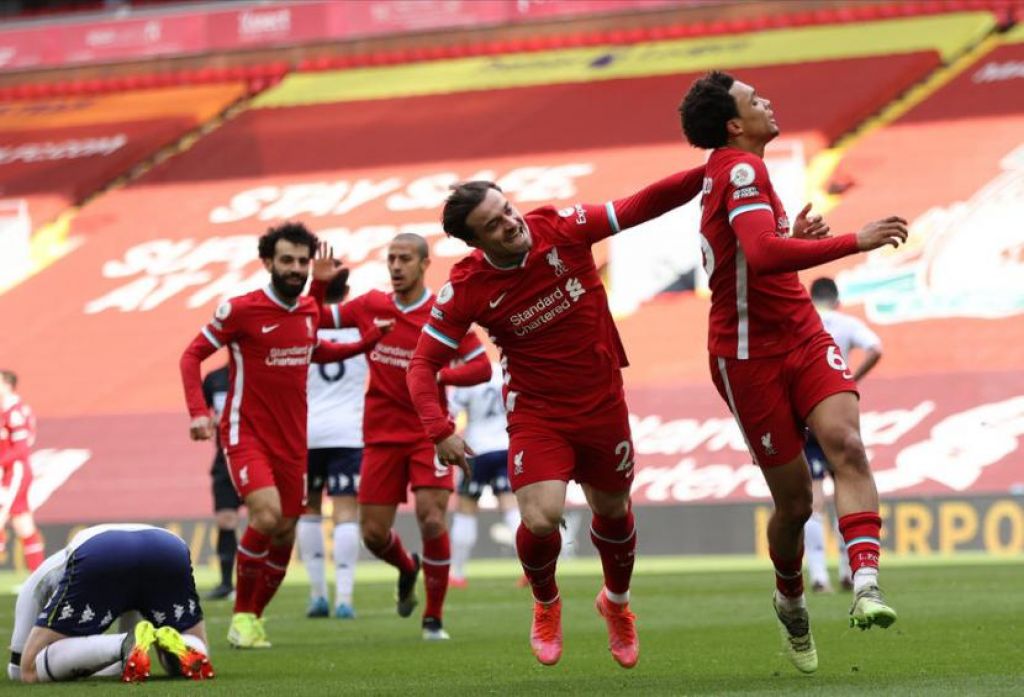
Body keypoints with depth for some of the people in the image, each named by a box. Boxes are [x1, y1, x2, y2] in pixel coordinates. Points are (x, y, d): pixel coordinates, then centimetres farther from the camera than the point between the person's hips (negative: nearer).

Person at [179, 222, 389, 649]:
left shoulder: (310, 311, 7)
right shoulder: (240, 309, -11)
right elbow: (193, 355, -4)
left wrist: (366, 343, 16)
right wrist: (198, 412, -17)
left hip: (292, 438, 6)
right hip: (246, 433, -6)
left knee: (284, 533, 7)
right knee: (267, 514, -25)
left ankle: (254, 618, 26)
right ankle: (242, 615, -8)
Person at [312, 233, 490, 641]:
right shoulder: (370, 307, 3)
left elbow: (482, 367, -7)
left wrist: (438, 376, -22)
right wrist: (319, 285, -2)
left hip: (429, 434, -3)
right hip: (382, 435, 3)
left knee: (431, 520, -17)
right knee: (373, 533, 2)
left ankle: (434, 618, -1)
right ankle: (407, 569, 38)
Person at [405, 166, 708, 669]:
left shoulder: (562, 228, -15)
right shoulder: (465, 289, -17)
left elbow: (639, 207, -12)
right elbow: (422, 363, -12)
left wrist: (706, 175, -22)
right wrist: (439, 430, -26)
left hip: (602, 404, 2)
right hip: (536, 413, -2)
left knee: (612, 513, 17)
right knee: (541, 521, -18)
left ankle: (616, 604, 48)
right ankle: (545, 604, 17)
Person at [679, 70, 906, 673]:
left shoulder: (733, 169, 15)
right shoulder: (741, 169, -15)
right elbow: (762, 254, -31)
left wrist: (795, 239, 11)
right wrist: (854, 242, -28)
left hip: (803, 338, 8)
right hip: (750, 357, -8)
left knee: (846, 442, -21)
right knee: (795, 501, 0)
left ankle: (866, 585, -36)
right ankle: (791, 602, 29)